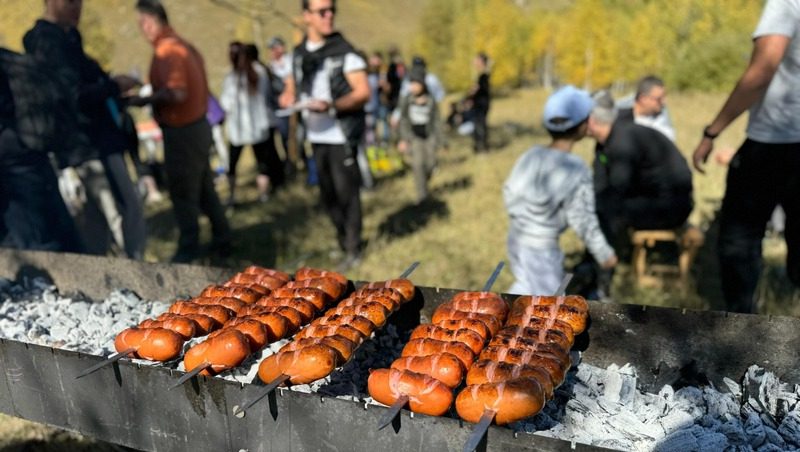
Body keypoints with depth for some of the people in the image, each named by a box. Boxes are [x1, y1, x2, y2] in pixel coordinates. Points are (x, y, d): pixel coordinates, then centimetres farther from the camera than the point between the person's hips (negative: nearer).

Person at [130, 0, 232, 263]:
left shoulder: (167, 51, -17)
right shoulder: (184, 46, 12)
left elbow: (176, 93, -29)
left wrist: (144, 101, -16)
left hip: (181, 131, -9)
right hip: (198, 125, 9)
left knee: (183, 194, 3)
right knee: (205, 190, 17)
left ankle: (189, 249, 15)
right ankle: (222, 241, 26)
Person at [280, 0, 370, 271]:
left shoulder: (344, 51, -8)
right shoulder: (299, 54, 9)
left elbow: (363, 92, -13)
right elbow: (292, 83, 23)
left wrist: (332, 106, -28)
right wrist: (288, 96, -1)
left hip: (342, 135, -6)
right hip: (316, 136, 6)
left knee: (346, 191, -2)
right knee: (327, 193, 14)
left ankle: (353, 250, 10)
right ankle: (343, 239, 31)